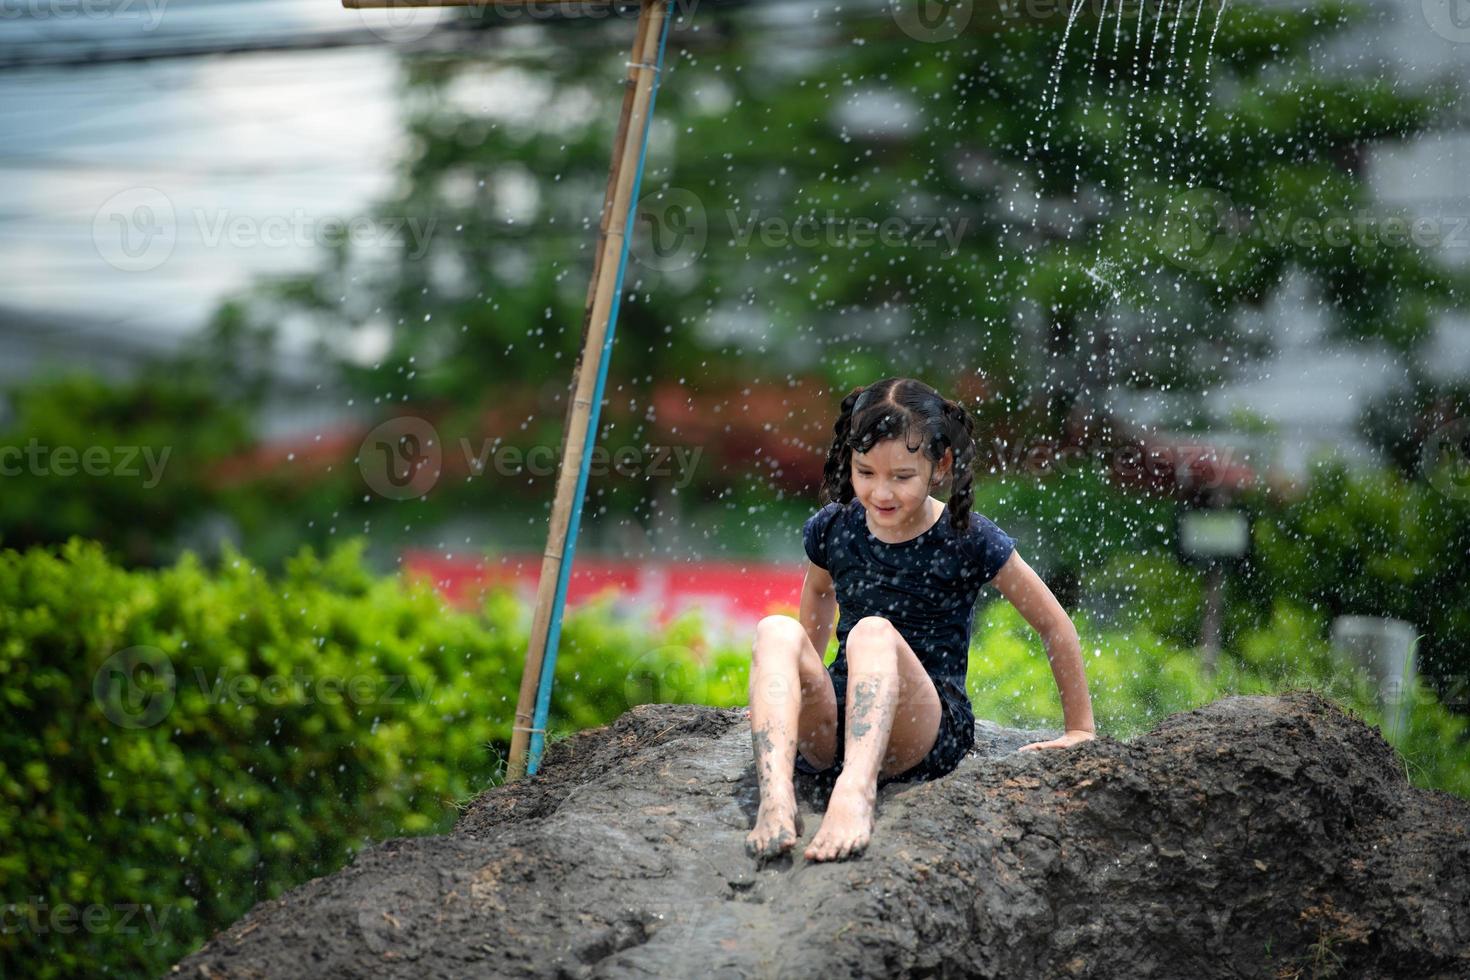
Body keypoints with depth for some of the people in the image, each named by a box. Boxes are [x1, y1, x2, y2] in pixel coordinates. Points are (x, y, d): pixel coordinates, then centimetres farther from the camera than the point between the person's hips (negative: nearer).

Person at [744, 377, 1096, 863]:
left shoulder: (968, 540, -5)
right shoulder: (832, 529, 4)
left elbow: (1053, 625, 5)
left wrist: (1080, 730, 11)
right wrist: (804, 690, 35)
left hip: (930, 734, -3)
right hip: (831, 732, 3)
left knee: (873, 633, -33)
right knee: (776, 631, -25)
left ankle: (855, 793, -59)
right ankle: (776, 797, -49)